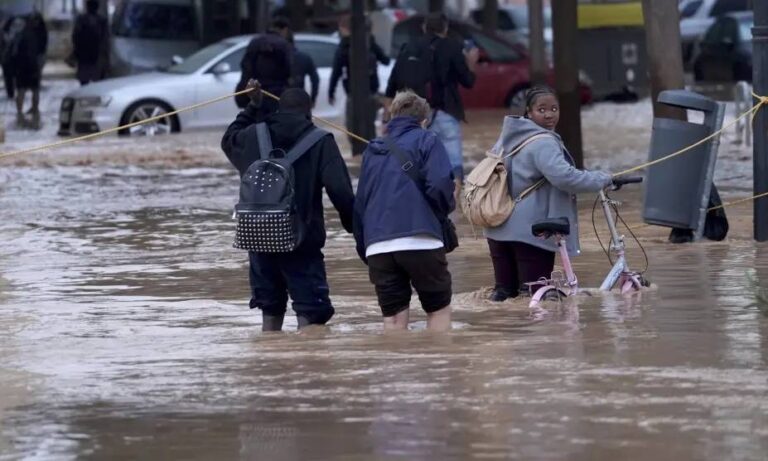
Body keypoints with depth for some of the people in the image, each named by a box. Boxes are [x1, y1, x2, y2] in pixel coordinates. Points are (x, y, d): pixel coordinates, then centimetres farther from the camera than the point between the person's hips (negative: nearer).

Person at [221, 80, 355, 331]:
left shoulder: (253, 136, 5)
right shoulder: (321, 143, -6)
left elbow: (229, 139, 30)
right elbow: (341, 191, -13)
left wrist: (253, 108, 37)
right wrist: (356, 227, -2)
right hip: (303, 242, -4)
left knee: (270, 311, 17)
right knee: (310, 313, -4)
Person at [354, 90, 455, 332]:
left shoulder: (373, 151, 21)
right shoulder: (425, 141, 5)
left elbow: (359, 204, 21)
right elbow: (439, 185, -10)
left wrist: (364, 249, 25)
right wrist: (444, 211, 11)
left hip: (378, 247, 4)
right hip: (420, 241, -4)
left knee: (393, 319, 5)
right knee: (439, 310, 9)